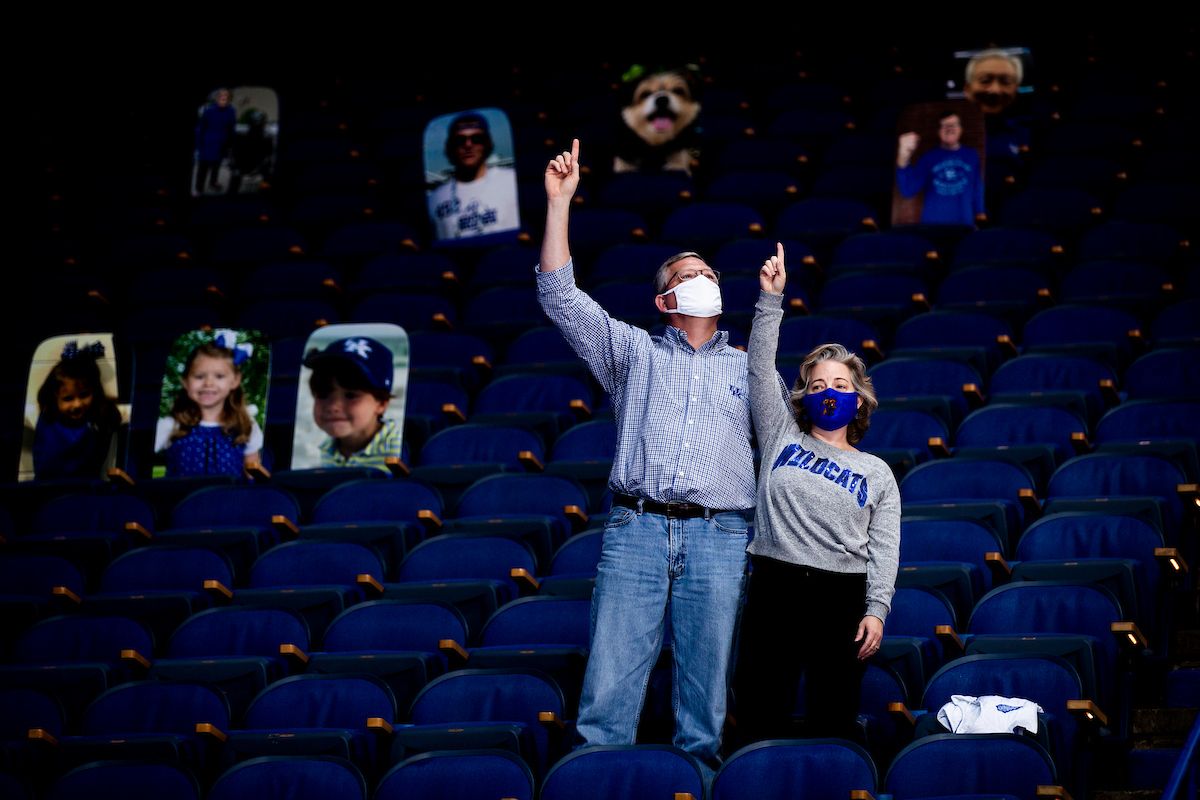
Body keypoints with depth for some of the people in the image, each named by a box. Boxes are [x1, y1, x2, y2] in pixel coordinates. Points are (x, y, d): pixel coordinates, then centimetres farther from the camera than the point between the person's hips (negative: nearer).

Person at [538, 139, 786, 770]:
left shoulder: (750, 370, 21)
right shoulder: (635, 353, 18)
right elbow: (560, 297, 9)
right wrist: (559, 202, 4)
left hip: (720, 536, 1)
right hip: (636, 530, -1)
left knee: (705, 687, 0)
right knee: (611, 679, -8)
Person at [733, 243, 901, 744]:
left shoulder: (877, 473, 13)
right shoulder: (782, 439, 13)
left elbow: (883, 550, 6)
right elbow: (761, 369, 5)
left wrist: (876, 610, -7)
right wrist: (771, 299, -3)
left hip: (842, 598, 0)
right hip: (775, 590, 0)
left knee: (833, 725, 0)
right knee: (761, 720, -3)